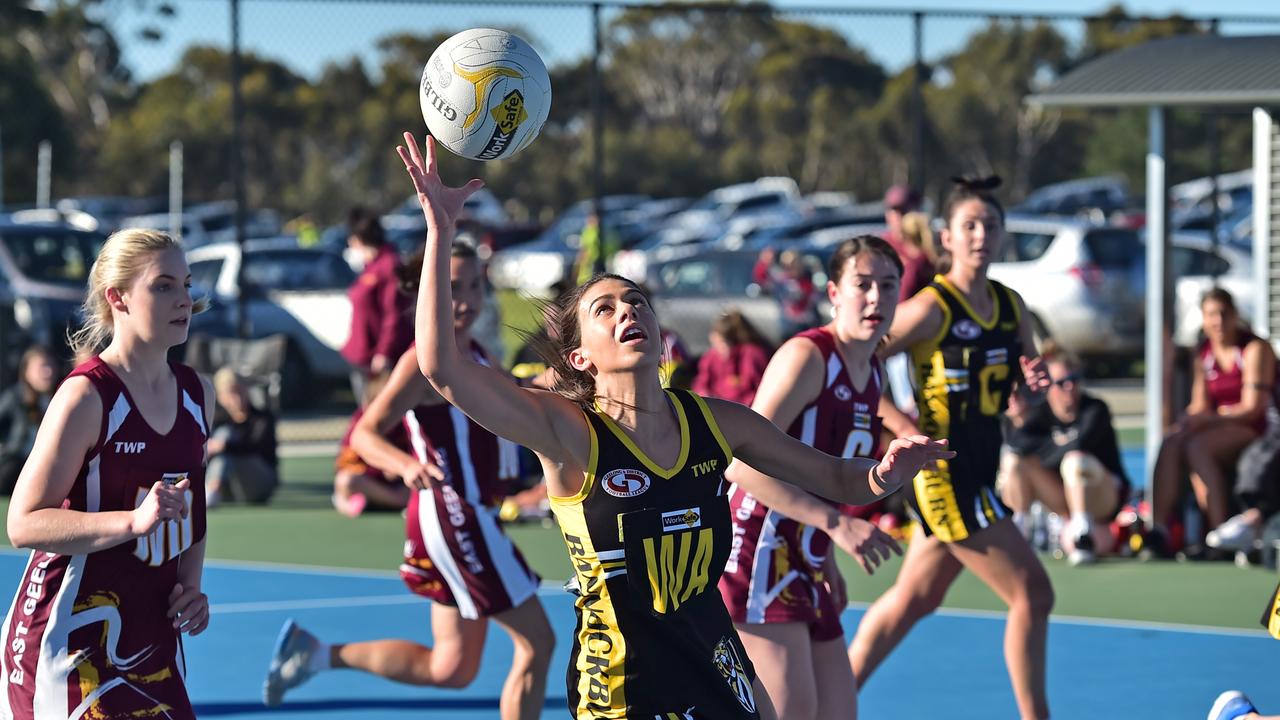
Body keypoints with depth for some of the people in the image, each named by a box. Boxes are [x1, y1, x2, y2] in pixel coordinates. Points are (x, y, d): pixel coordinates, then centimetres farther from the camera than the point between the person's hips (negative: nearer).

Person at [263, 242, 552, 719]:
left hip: (468, 516, 9)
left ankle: (319, 654, 17)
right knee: (536, 643, -4)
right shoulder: (427, 362, -16)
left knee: (451, 669, 14)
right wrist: (406, 465, -43)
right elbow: (365, 434, -23)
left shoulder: (473, 353, 10)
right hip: (452, 517, -9)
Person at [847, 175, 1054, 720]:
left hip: (978, 468, 8)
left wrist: (1036, 380, -7)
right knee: (1032, 593, -9)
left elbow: (1026, 378, 16)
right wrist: (901, 425, -19)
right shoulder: (931, 308, -15)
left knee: (914, 598, 19)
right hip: (942, 469, -8)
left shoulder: (1010, 306, 6)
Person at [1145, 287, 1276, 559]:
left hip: (1254, 432, -6)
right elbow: (1199, 407, 10)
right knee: (1171, 443, -24)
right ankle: (1159, 531, -35)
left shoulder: (1255, 349, -5)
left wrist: (1207, 420, -23)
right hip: (1217, 428, 6)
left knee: (1197, 446, -33)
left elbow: (1253, 408, -12)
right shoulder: (1203, 354, 14)